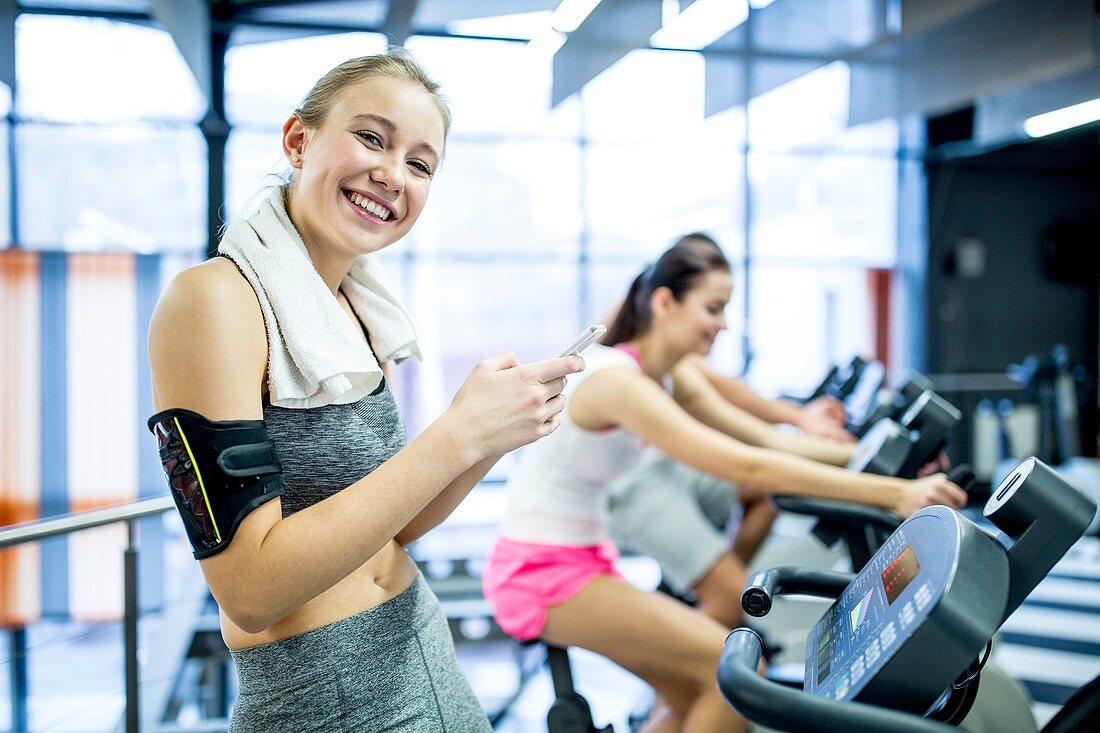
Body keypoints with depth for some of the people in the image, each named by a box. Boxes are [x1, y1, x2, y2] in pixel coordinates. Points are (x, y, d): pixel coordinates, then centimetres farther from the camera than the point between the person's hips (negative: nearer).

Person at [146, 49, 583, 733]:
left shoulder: (361, 309, 4)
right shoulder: (211, 298, -18)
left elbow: (391, 529, 7)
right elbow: (252, 588, -23)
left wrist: (500, 429, -9)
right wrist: (456, 435, -25)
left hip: (424, 653, 7)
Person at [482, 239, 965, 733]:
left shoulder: (672, 378, 4)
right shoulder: (617, 381, -26)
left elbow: (766, 442, 4)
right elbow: (749, 469, -31)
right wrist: (892, 494, -30)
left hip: (584, 558, 9)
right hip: (541, 570, -9)